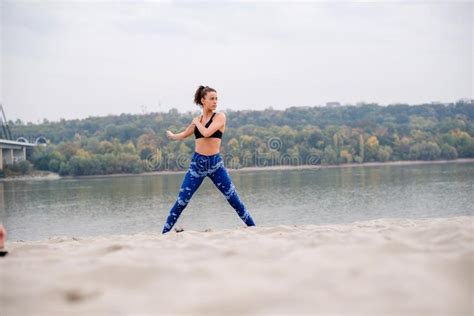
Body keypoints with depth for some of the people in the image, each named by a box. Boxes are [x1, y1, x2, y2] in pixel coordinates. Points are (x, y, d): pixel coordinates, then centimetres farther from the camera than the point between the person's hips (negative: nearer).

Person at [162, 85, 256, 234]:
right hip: (197, 163, 3)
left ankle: (253, 228, 6)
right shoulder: (197, 119, 11)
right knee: (181, 202, 0)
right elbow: (183, 135, 30)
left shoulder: (220, 117, -2)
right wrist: (172, 135, 49)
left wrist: (197, 122, 0)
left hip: (215, 164, -3)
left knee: (234, 199, -4)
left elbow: (206, 132, -19)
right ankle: (164, 233, 8)